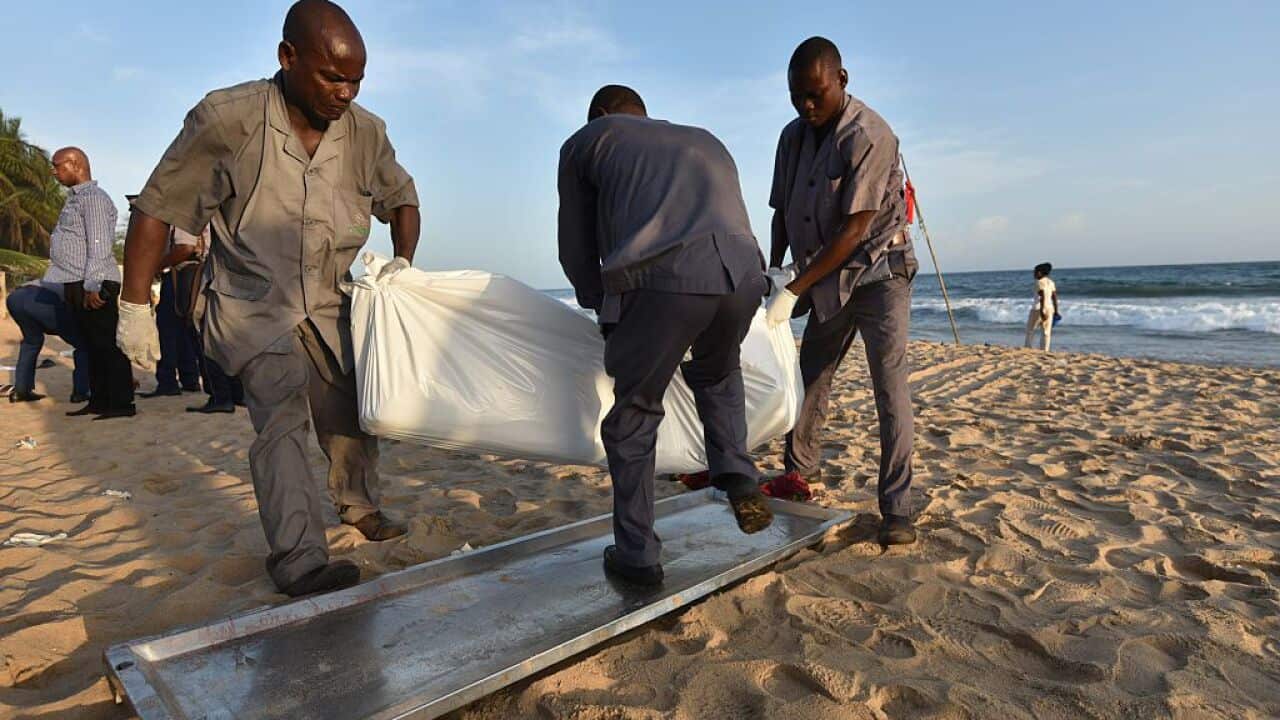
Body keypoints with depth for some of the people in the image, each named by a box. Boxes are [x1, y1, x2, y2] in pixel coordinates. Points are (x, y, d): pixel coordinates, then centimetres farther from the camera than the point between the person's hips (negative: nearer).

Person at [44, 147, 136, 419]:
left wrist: (92, 286, -22)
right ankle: (98, 401, 18)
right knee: (93, 346, 12)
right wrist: (78, 288, 16)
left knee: (108, 345, -7)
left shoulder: (93, 198, -9)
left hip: (94, 286, -10)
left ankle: (121, 404, -3)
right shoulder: (76, 198, 21)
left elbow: (99, 246, -17)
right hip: (77, 286, 10)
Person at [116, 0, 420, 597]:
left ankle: (357, 504, 37)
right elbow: (154, 210, -13)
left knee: (352, 413, 12)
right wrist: (135, 308, -11)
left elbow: (402, 198, 9)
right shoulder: (226, 119, -21)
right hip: (252, 308, -4)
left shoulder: (365, 132, -9)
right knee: (280, 419, -19)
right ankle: (300, 563, -17)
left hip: (325, 307, 5)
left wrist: (402, 261, -8)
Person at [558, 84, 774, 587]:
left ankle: (636, 555, 23)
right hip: (742, 275, 5)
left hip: (660, 281, -4)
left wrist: (603, 307, 42)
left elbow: (577, 250, 26)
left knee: (633, 418, 16)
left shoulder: (585, 141, 26)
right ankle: (738, 478, 22)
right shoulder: (705, 141, 37)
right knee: (717, 371, 36)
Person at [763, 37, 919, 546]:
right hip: (829, 280, 6)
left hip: (878, 271, -6)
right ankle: (800, 468, 31)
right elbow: (782, 210, 10)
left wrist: (794, 290, -26)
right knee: (809, 377, 12)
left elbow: (854, 229, -24)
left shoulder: (870, 136, -19)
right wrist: (774, 269, -4)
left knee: (890, 386, -13)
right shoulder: (794, 136, 3)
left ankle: (896, 511, -7)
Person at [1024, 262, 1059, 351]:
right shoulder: (1051, 282, 10)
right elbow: (1055, 297, 9)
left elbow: (1042, 297, -21)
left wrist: (1041, 311, -25)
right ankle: (1044, 351, 3)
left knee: (1030, 330, 6)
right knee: (1046, 332, 5)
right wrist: (1056, 312, 13)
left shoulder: (1040, 282, -12)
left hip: (1038, 308, -7)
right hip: (1050, 308, 7)